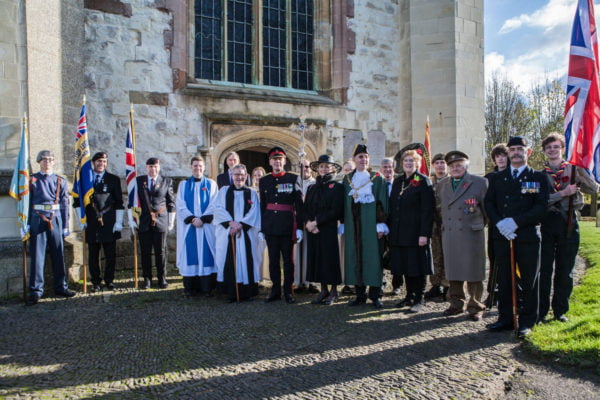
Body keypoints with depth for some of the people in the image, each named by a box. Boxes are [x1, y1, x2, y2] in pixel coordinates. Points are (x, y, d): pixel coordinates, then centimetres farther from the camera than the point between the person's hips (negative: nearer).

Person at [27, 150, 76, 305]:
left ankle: (61, 287, 17)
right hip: (38, 219, -2)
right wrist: (27, 224, -3)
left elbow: (65, 205, 9)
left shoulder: (60, 181, 10)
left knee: (58, 254, 6)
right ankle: (35, 291, 6)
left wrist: (65, 225, 5)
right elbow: (27, 202, 4)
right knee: (37, 255, 0)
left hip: (56, 219, 2)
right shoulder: (32, 180, 6)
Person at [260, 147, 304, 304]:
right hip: (270, 226, 3)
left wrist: (299, 227, -6)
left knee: (288, 259, 4)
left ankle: (288, 291, 14)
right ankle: (275, 290, 18)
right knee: (273, 259, 8)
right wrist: (262, 227, 8)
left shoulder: (293, 179, 0)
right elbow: (262, 206, 11)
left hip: (287, 226, -3)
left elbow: (299, 205, -1)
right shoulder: (264, 181, 10)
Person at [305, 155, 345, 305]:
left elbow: (336, 211, -11)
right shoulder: (312, 188, 15)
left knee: (330, 258, -1)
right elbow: (306, 209, 10)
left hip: (329, 229, -5)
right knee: (317, 258, 7)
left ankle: (333, 292, 12)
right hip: (313, 230, 5)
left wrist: (317, 222, -14)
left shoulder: (337, 187, -1)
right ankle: (323, 290, 18)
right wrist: (308, 223, -10)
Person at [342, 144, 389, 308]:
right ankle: (360, 294, 12)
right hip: (353, 225, 3)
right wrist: (344, 225, 6)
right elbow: (344, 203, 12)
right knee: (355, 256, 3)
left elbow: (382, 203, -2)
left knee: (373, 256, -2)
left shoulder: (377, 178, 4)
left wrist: (380, 225, -10)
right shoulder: (348, 179, 13)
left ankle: (375, 295, 6)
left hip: (370, 223, -3)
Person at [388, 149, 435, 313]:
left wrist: (424, 233, -18)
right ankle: (410, 296, 25)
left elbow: (428, 209, -12)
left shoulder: (423, 181, -6)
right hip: (399, 233, 6)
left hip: (416, 232, -6)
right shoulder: (397, 181, 14)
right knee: (405, 264, 12)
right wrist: (390, 229, 10)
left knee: (418, 265, 0)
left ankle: (419, 299, 11)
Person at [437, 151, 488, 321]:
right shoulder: (442, 185, 12)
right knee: (453, 271, 9)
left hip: (471, 235, -4)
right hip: (449, 235, 4)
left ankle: (475, 306, 14)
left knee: (473, 272, 2)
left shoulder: (480, 182, -2)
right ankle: (457, 303, 22)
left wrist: (480, 224, 7)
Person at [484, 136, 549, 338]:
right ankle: (505, 318, 19)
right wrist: (499, 223, -10)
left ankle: (526, 321, 15)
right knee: (504, 280, 8)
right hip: (502, 237, 3)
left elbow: (541, 207, -6)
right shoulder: (497, 178, 13)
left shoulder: (538, 178, 4)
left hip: (527, 237, -3)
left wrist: (516, 222, -16)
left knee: (529, 281, 4)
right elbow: (489, 203, 7)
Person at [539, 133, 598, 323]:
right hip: (546, 223, -1)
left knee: (565, 271, 7)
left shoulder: (573, 170, 7)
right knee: (544, 270, 1)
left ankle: (560, 310, 20)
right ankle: (540, 312, 9)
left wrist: (580, 170, -17)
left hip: (569, 223, 1)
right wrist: (564, 193, -16)